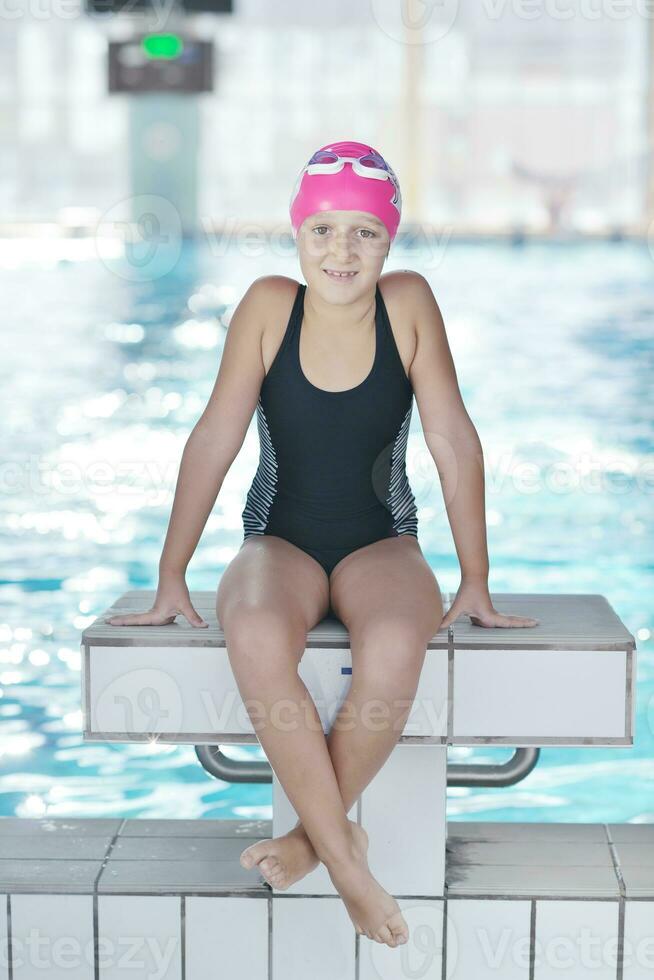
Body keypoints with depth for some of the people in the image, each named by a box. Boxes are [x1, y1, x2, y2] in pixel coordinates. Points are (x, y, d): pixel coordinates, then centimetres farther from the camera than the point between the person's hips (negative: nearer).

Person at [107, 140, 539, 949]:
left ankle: (313, 834, -15)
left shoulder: (409, 303, -6)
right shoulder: (270, 305, -6)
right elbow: (214, 441, -5)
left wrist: (475, 584, -4)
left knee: (395, 646, -36)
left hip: (381, 546, 0)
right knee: (255, 638, -36)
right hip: (281, 543, 0)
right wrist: (171, 580, -5)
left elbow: (453, 441, -5)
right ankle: (346, 856, -24)